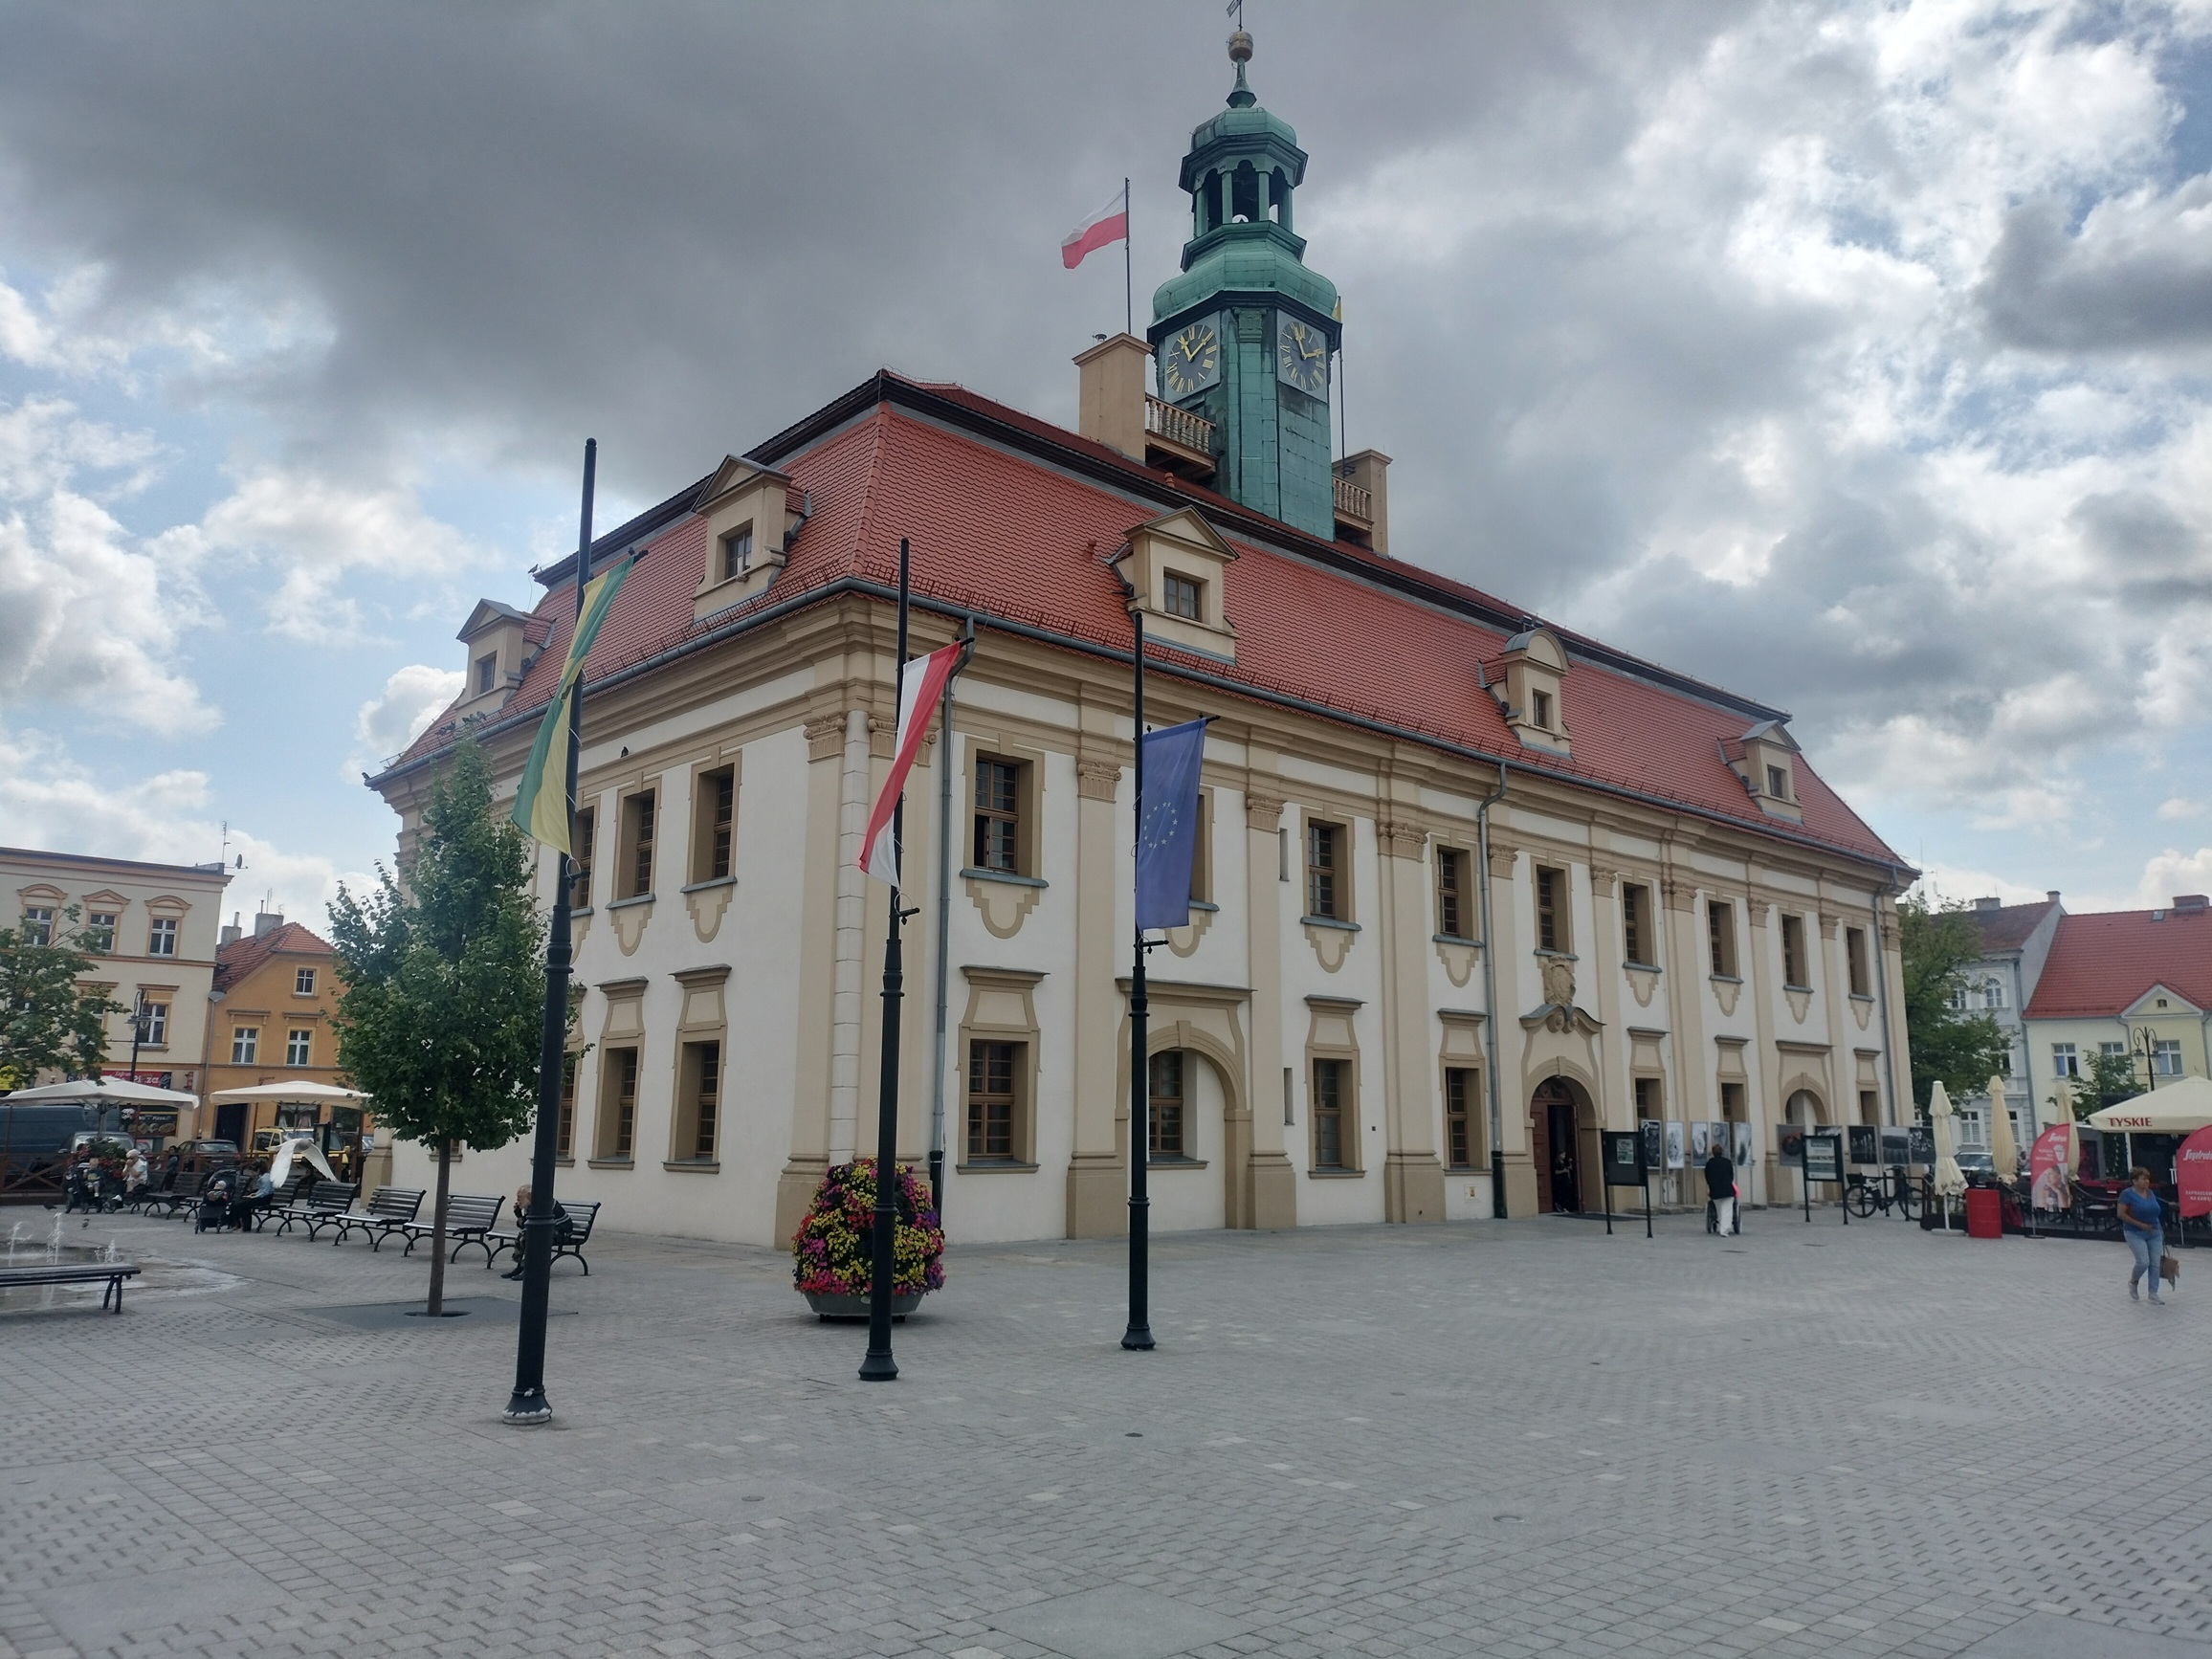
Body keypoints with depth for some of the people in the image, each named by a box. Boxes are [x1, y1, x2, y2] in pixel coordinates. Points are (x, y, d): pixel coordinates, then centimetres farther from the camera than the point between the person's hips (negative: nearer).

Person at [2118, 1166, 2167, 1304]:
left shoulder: (2151, 1193, 9)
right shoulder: (2128, 1194, -9)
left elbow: (2155, 1213, 18)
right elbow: (2121, 1214, -12)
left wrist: (2160, 1229, 13)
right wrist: (2140, 1224, -16)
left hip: (2154, 1234, 6)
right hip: (2135, 1234, -6)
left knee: (2155, 1264, 1)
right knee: (2143, 1262, -14)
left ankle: (2153, 1294, 8)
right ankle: (2132, 1282, 15)